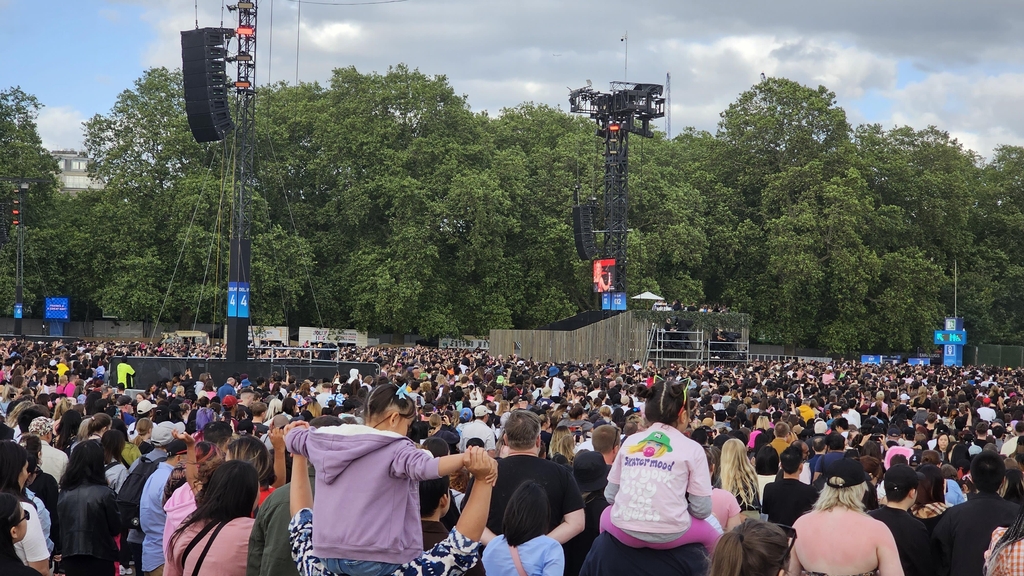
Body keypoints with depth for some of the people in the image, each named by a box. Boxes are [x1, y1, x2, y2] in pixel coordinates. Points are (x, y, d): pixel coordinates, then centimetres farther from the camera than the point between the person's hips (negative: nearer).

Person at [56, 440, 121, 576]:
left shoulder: (64, 493, -3)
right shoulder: (104, 494, -14)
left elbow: (59, 527, 8)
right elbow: (116, 528, -4)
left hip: (70, 560, 4)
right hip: (100, 560, -4)